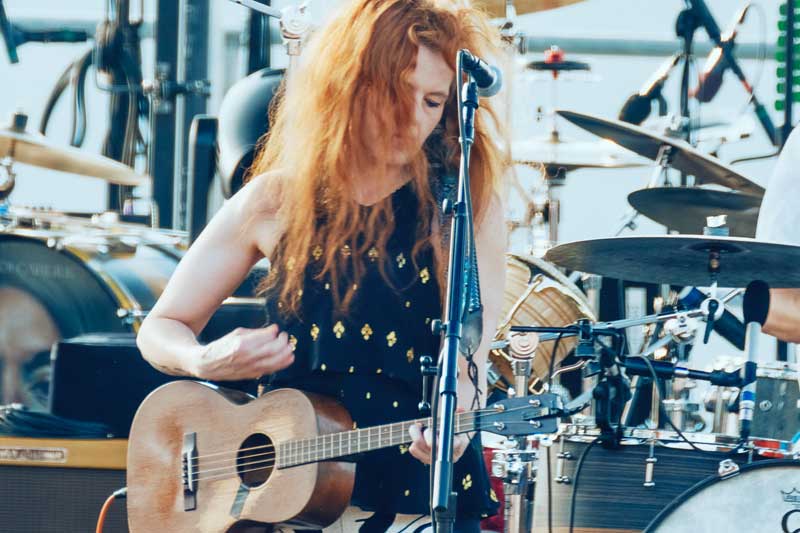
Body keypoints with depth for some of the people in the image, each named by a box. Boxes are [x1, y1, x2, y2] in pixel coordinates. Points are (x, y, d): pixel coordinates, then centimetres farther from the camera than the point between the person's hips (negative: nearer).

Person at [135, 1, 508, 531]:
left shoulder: (470, 206, 1)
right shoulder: (275, 202, 4)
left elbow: (470, 355, -9)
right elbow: (160, 329, 11)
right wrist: (208, 362, -11)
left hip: (420, 487, -1)